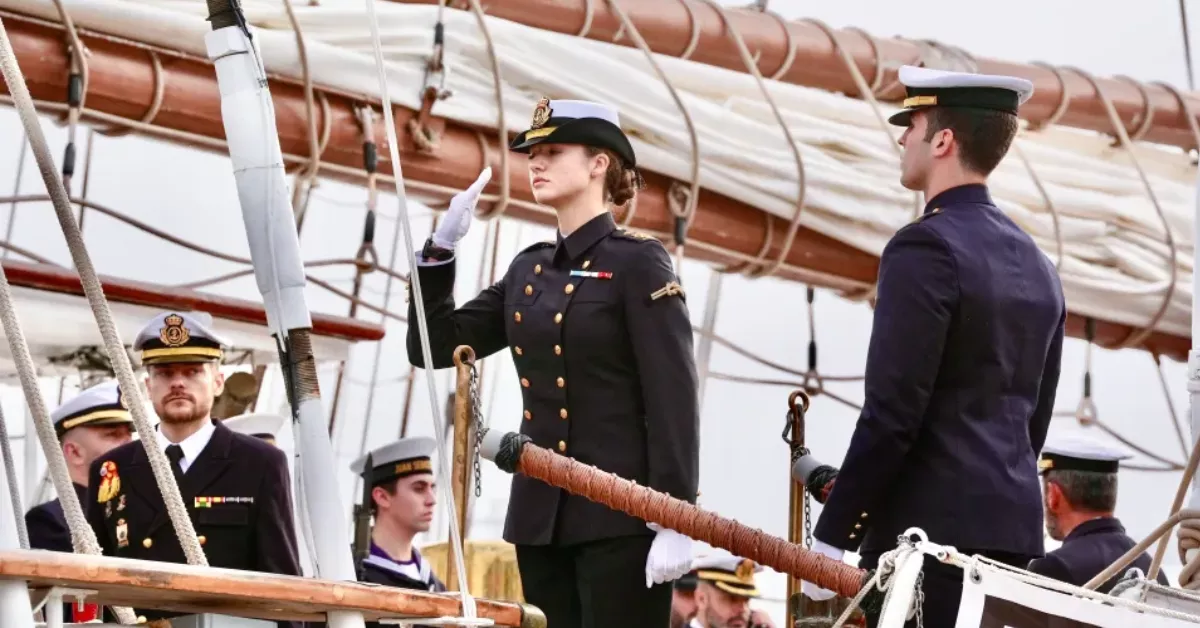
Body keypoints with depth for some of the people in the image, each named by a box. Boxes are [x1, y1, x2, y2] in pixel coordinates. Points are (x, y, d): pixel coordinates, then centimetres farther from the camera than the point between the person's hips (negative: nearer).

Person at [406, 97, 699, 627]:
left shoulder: (637, 262, -5)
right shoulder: (528, 271, 14)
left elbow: (674, 401, -10)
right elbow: (434, 347, 15)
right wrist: (441, 248, 3)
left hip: (619, 518, -7)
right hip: (540, 518, 7)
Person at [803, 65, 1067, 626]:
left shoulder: (926, 248, -11)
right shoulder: (1035, 265, 15)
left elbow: (892, 413, -15)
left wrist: (830, 536, -10)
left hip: (932, 524, -8)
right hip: (1014, 523, 8)